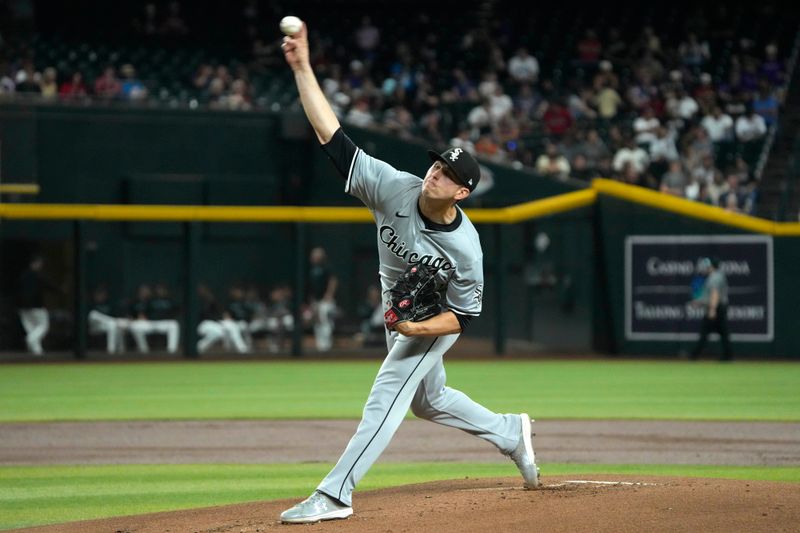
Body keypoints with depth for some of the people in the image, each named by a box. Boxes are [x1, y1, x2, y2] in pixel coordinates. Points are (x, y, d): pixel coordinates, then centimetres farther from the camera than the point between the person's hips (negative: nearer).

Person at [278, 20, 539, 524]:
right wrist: (303, 68, -39)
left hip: (435, 320, -6)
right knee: (429, 401, 23)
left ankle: (334, 495, -18)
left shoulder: (465, 247, -33)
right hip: (399, 312, 6)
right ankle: (511, 433, 45)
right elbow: (333, 135, -31)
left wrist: (416, 329, -37)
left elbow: (464, 315, -20)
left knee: (386, 398, -16)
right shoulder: (394, 188, -26)